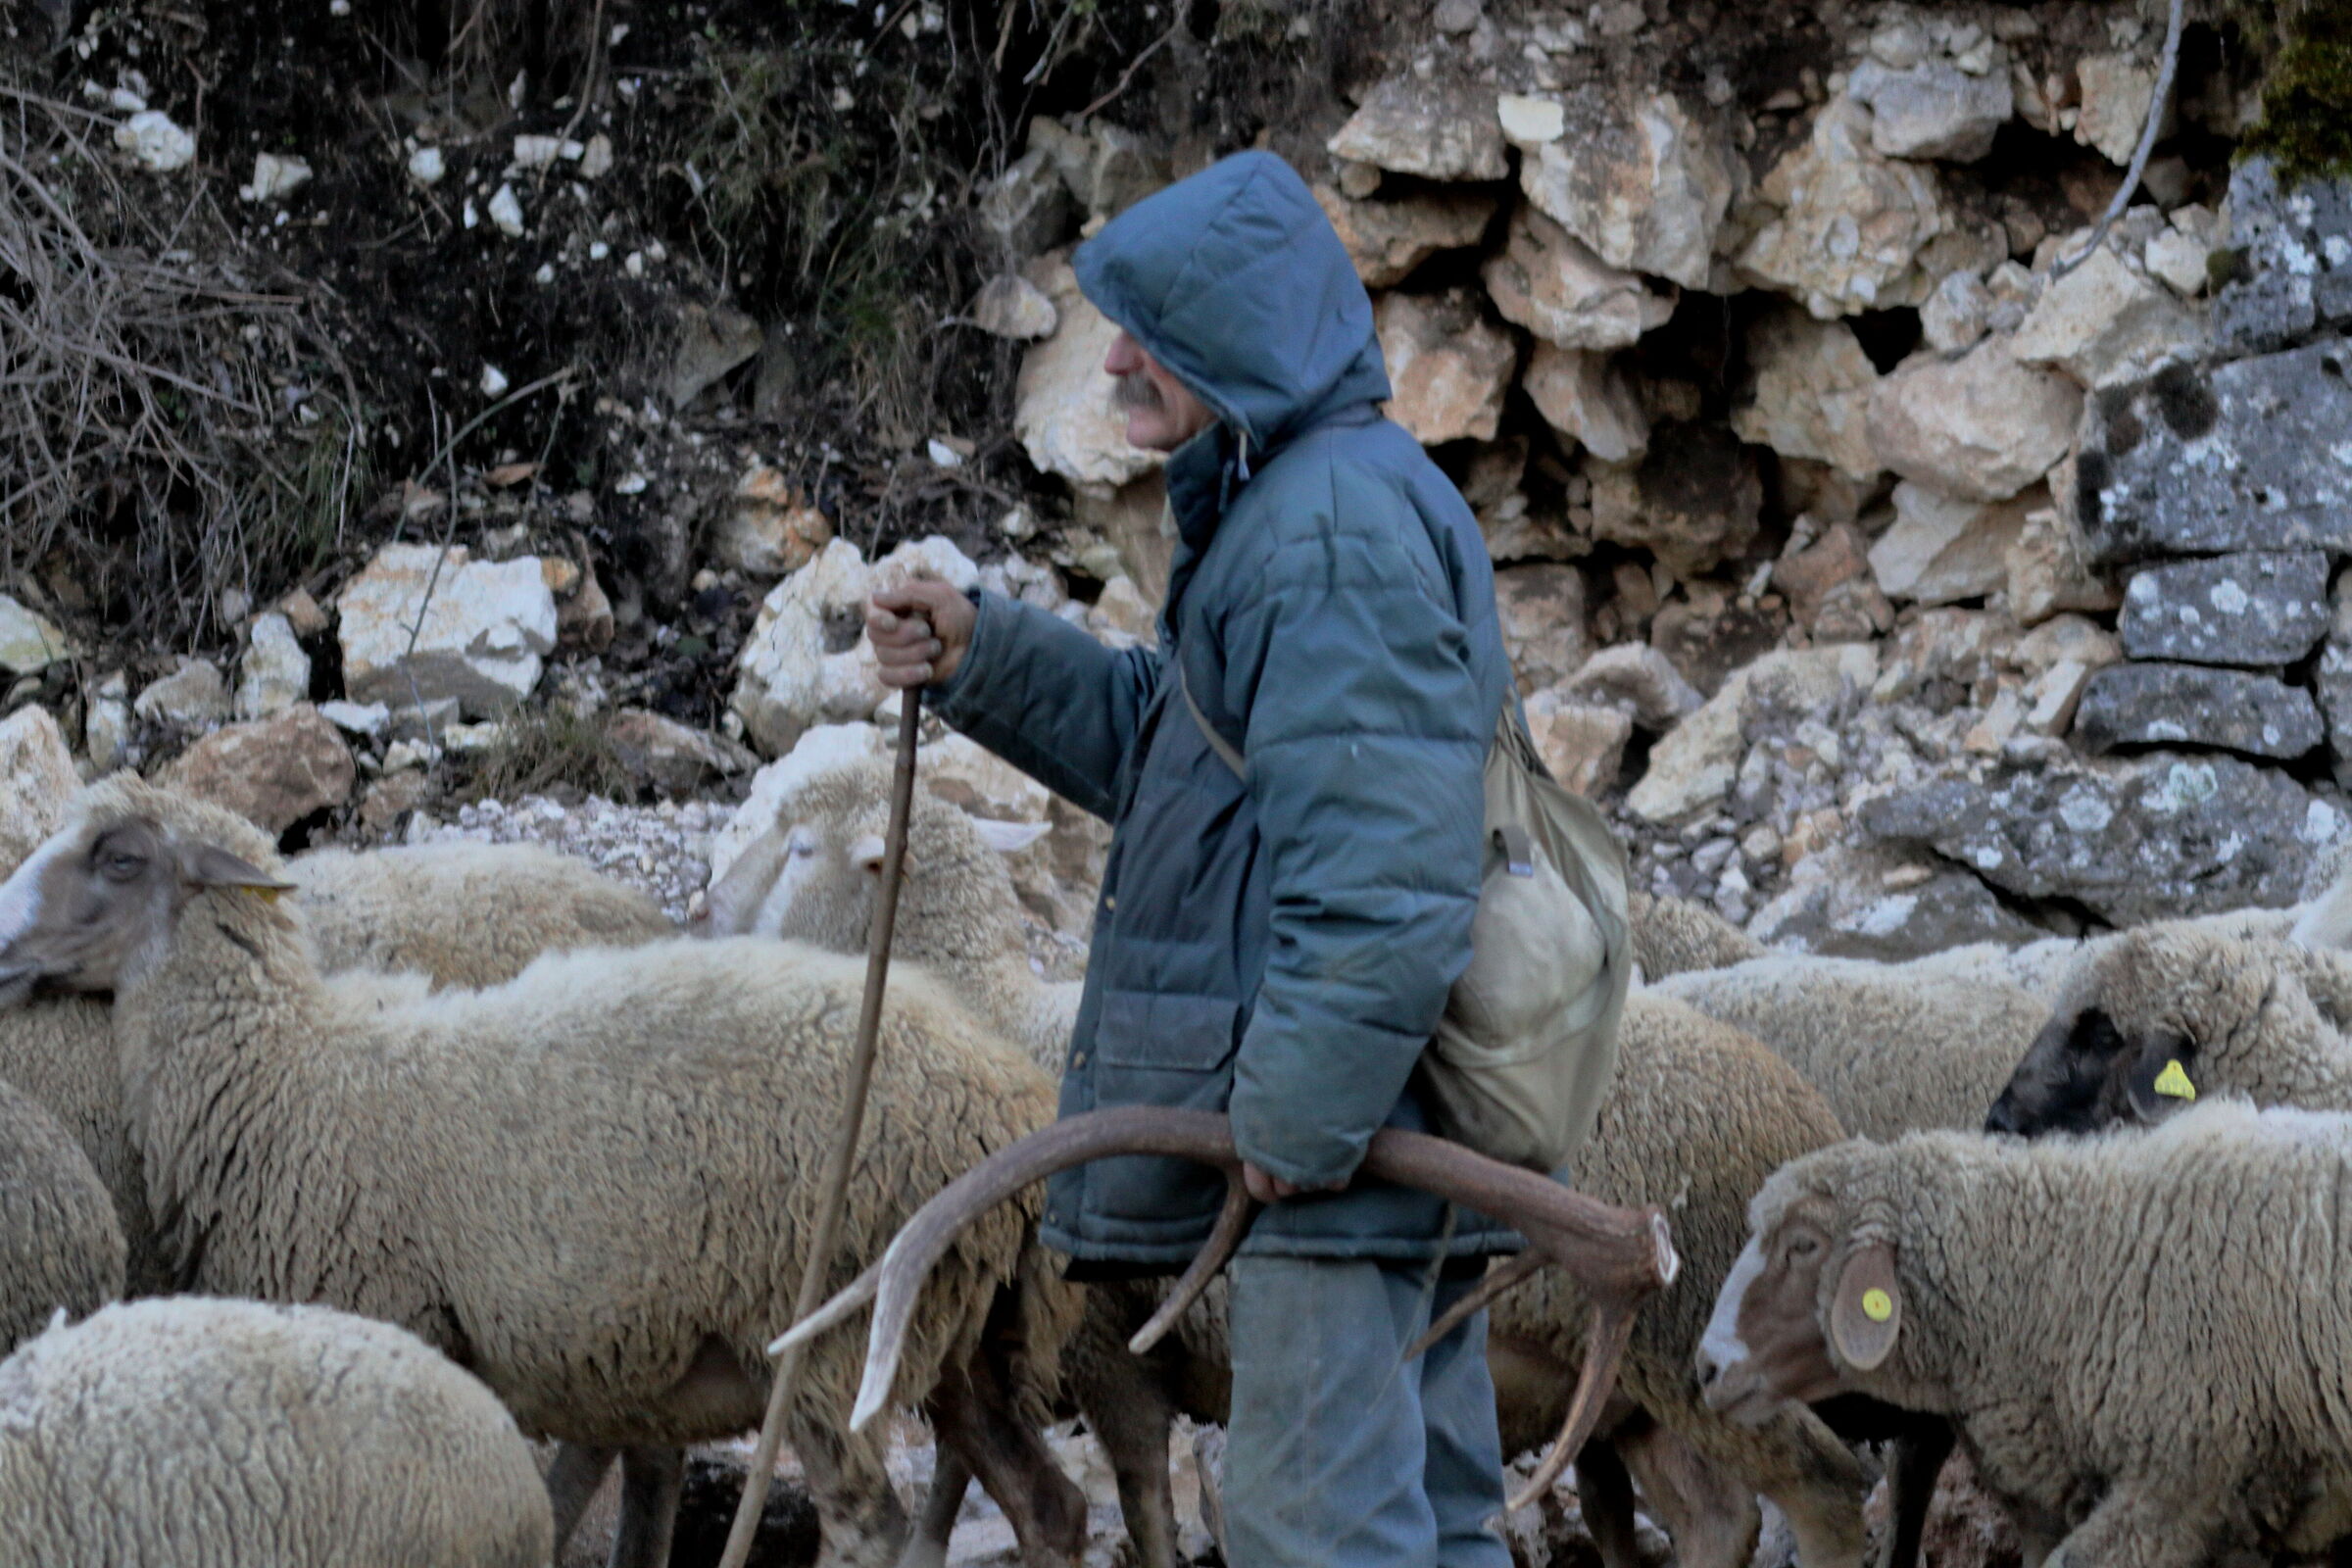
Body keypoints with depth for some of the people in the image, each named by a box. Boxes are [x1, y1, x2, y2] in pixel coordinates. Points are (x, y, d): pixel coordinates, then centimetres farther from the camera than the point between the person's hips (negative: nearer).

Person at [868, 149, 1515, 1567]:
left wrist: (1301, 1115, -23)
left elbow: (1377, 858, -24)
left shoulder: (1339, 525, -16)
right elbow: (1158, 742, 27)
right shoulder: (1276, 508, 18)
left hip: (1339, 1130, -11)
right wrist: (982, 661, 13)